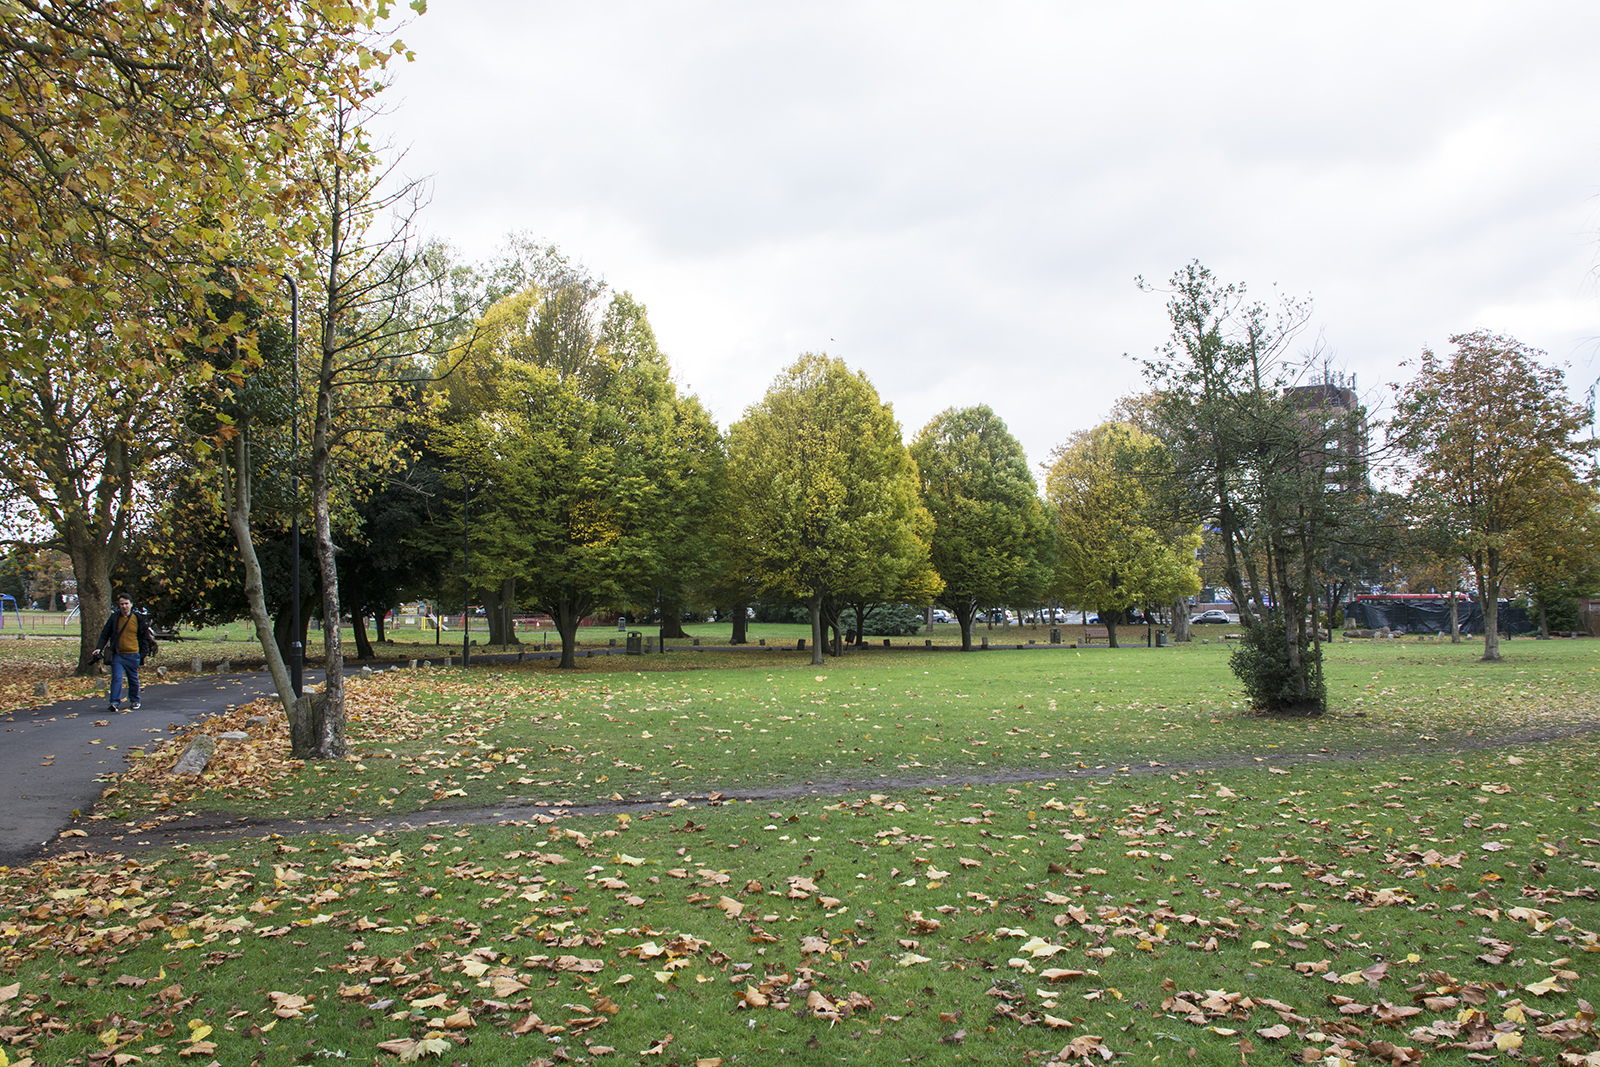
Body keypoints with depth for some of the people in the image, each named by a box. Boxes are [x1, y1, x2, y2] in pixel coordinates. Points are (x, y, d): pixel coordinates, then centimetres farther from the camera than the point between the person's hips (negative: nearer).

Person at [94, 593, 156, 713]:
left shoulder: (139, 620, 2)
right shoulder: (114, 618, 3)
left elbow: (145, 638, 8)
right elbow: (105, 634, 8)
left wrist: (143, 653, -1)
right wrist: (99, 648, -5)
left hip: (133, 656, 0)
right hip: (118, 655, 0)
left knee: (133, 679, 11)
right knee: (116, 678, -11)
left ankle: (134, 701, 25)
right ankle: (115, 702, -12)